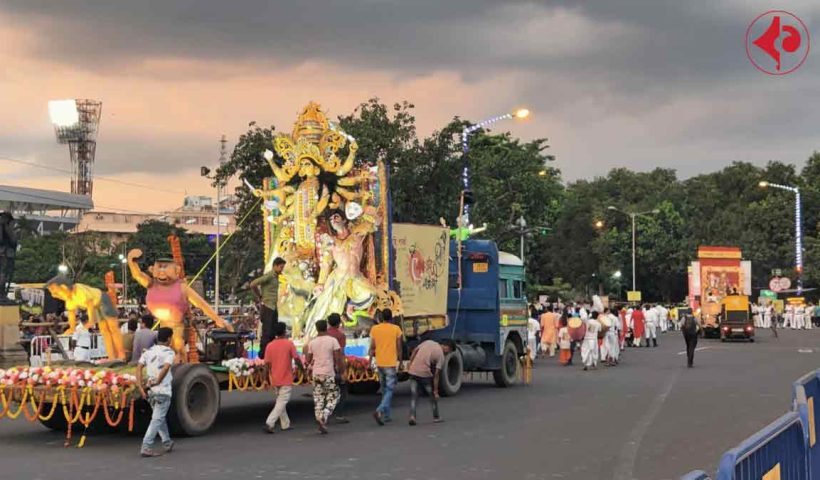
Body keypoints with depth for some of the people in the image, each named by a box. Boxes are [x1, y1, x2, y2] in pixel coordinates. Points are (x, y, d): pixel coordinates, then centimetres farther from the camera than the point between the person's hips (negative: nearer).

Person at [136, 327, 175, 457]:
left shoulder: (148, 352, 11)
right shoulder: (169, 352, -5)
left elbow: (139, 367, 1)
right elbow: (166, 368, -23)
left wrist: (141, 387, -1)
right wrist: (157, 382, -15)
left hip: (151, 391, 6)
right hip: (163, 390, -6)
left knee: (160, 417, 21)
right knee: (157, 419, -4)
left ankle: (167, 443, 32)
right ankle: (146, 447, -13)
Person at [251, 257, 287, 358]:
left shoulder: (276, 276, 13)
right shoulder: (268, 276, -14)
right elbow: (253, 284, -19)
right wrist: (259, 298, -8)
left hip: (274, 307, 8)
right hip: (267, 307, -8)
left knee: (273, 332, 10)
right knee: (266, 332, -6)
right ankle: (263, 354, -2)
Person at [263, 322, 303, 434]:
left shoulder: (269, 345, 1)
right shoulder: (289, 343, -9)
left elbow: (267, 363, 1)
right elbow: (296, 359, -8)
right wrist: (301, 368, 10)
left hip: (275, 379, 5)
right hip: (286, 379, -5)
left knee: (280, 402, 18)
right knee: (282, 403, -4)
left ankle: (285, 424, 25)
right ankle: (269, 423, -18)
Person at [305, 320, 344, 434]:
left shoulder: (312, 343, 3)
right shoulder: (333, 340, -6)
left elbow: (308, 360, 6)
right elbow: (338, 358, -11)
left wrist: (305, 351, 25)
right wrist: (341, 370, 1)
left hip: (316, 374, 3)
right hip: (329, 374, -3)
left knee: (318, 399, 9)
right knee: (332, 398, 7)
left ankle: (321, 425, 6)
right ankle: (324, 417, -16)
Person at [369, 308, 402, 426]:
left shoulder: (374, 329, 2)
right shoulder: (396, 329, -5)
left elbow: (372, 347, 3)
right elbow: (399, 347, 1)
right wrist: (399, 360, 15)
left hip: (379, 363, 4)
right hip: (390, 363, -4)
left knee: (384, 389, 17)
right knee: (389, 390, -3)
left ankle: (386, 415, 20)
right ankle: (379, 411, -24)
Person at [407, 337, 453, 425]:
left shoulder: (428, 342, 12)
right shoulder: (441, 355, -4)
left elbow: (415, 351, 11)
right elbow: (436, 375, -5)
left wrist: (410, 365, 17)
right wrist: (435, 391, -1)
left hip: (413, 371, 5)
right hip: (424, 373, -5)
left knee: (413, 396, 10)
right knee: (432, 395, 14)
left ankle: (412, 416, -2)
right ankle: (436, 417, 24)